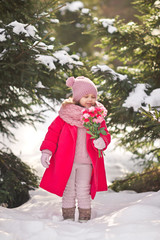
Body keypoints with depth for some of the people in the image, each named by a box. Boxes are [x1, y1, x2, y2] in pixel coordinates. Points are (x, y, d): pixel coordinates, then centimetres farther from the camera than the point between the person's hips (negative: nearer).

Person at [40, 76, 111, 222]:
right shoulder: (66, 115, -1)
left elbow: (105, 135, 3)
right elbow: (53, 131, 1)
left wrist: (101, 142, -21)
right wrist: (47, 150, -7)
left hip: (86, 162, 0)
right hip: (66, 161, 0)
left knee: (83, 192, 0)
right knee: (68, 192, 7)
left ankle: (84, 219, 14)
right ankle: (68, 218, 20)